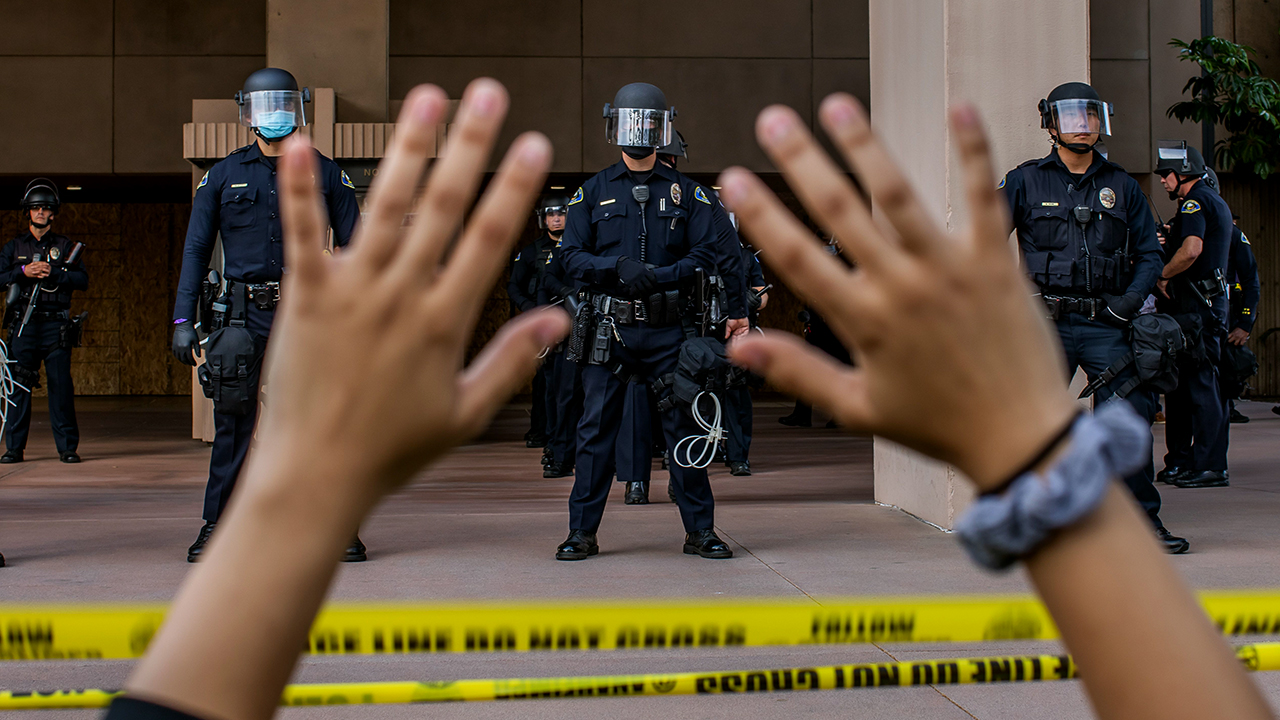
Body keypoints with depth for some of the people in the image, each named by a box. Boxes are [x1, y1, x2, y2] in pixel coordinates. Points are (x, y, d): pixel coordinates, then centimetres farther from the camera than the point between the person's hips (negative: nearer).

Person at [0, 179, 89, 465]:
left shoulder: (65, 246, 11)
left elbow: (82, 279, 2)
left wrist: (54, 272, -12)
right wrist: (24, 272, -10)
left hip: (56, 325, -1)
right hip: (24, 325, 1)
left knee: (61, 386, -3)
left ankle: (67, 447, 1)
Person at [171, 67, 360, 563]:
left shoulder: (325, 174, 7)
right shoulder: (224, 175, 8)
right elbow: (195, 250, 8)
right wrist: (183, 320, 0)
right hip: (244, 313, 1)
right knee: (233, 423, 2)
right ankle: (216, 526, 12)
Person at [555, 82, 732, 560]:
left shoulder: (686, 193, 10)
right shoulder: (593, 192, 10)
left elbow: (706, 254, 2)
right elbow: (572, 255, 3)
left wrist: (660, 276, -14)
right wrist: (618, 266, -14)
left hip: (667, 328, 0)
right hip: (610, 327, 0)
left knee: (683, 426, 2)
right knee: (596, 429, 0)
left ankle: (700, 530, 11)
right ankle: (582, 532, 8)